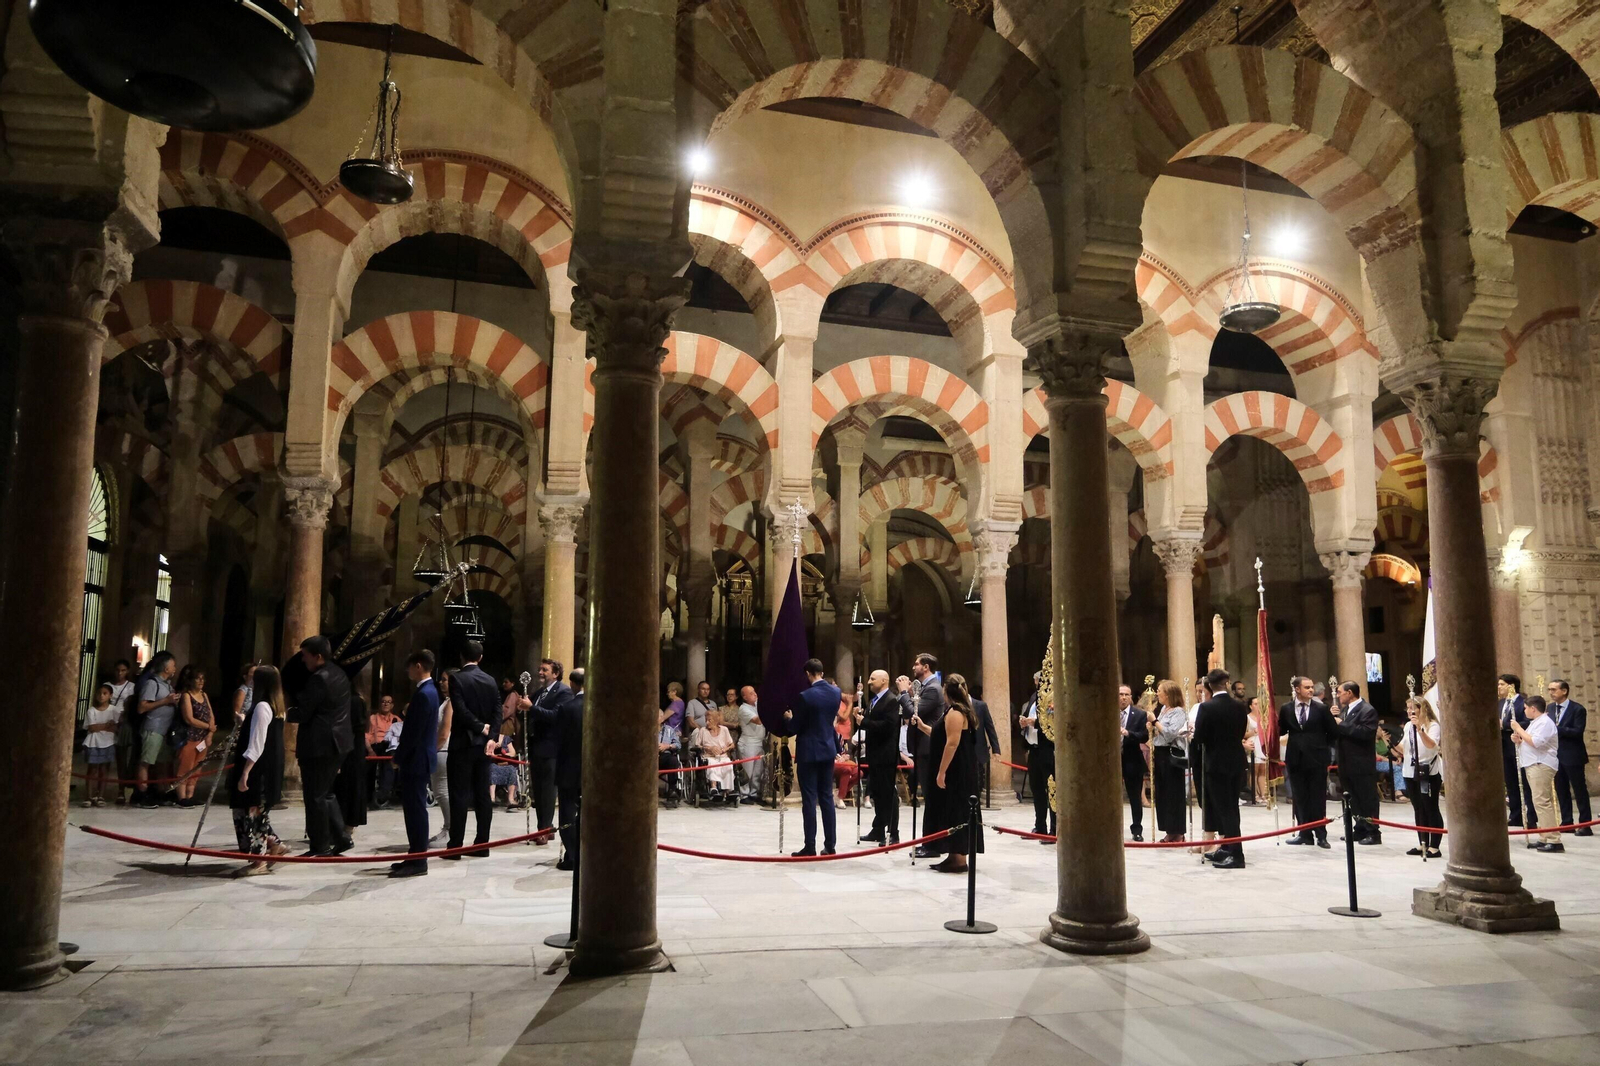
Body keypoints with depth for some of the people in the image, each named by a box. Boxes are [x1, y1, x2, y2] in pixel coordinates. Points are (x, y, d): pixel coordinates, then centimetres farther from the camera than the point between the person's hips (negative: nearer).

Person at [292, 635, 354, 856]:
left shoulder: (319, 679, -18)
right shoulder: (339, 673, 11)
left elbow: (302, 713, -16)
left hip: (319, 745, -9)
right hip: (337, 743, 9)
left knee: (315, 796, 1)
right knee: (326, 793, 19)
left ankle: (320, 846, 7)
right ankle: (341, 837, 16)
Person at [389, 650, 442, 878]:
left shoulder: (423, 694, -19)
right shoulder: (429, 690, 13)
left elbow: (414, 732, -20)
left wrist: (398, 758, -11)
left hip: (416, 759, -10)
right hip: (418, 759, 10)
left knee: (416, 809, -5)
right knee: (414, 808, 14)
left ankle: (418, 862, -1)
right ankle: (415, 857, 20)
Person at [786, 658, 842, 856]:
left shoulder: (804, 696, -17)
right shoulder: (835, 693, 1)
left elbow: (795, 728, -10)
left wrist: (789, 717, 11)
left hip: (809, 752, -6)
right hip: (828, 750, 6)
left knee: (809, 799, -2)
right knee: (827, 797, 11)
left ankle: (810, 847, 0)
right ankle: (830, 845, 13)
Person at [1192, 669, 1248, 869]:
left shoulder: (1206, 707, -16)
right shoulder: (1240, 706, 1)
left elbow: (1199, 738, -14)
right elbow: (1241, 734, 9)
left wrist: (1195, 730, 7)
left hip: (1216, 763, -6)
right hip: (1236, 762, 6)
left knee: (1223, 808, -2)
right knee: (1231, 807, 14)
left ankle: (1235, 854, -2)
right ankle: (1227, 849, 23)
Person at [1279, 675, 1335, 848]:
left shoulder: (1321, 709, -2)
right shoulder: (1286, 709, 2)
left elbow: (1332, 731, 5)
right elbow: (1281, 731, 8)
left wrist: (1324, 747, 3)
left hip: (1317, 758, -2)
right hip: (1295, 758, 2)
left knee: (1318, 797, 3)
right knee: (1299, 798, 7)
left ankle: (1321, 834, 10)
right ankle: (1305, 833, 15)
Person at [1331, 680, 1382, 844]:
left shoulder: (1368, 710, -11)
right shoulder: (1344, 709, 14)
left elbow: (1366, 732, -25)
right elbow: (1336, 732, 14)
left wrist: (1342, 724, -19)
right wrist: (1333, 718, -3)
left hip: (1362, 764, -8)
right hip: (1347, 763, 8)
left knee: (1367, 799, -1)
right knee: (1354, 799, 14)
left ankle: (1373, 833, 5)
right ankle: (1361, 830, 23)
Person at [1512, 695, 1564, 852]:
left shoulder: (1545, 722, -11)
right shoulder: (1535, 722, 19)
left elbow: (1536, 743, -23)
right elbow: (1530, 743, 26)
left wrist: (1519, 730, -14)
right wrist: (1518, 740, 8)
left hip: (1541, 766, -11)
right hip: (1533, 765, 11)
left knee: (1542, 802, -14)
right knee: (1540, 803, 10)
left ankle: (1554, 841, -15)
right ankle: (1545, 839, 13)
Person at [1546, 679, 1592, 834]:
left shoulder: (1577, 709, -10)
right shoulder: (1550, 708, 9)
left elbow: (1578, 731, -18)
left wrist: (1556, 729, -22)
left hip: (1572, 756, -6)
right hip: (1555, 755, 6)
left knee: (1580, 791, 1)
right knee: (1561, 791, 11)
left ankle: (1585, 825, 6)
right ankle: (1567, 823, 19)